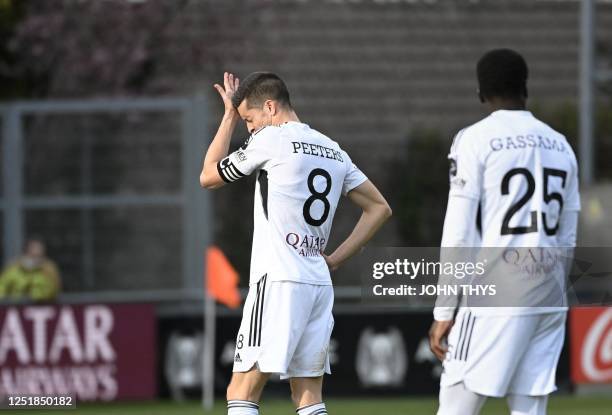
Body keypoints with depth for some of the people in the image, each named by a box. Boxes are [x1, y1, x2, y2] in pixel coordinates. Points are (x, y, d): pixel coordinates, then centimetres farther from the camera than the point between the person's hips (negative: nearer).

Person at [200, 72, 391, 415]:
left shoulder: (272, 139, -5)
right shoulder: (334, 151, 16)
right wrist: (336, 258, 15)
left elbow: (209, 177, 7)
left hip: (278, 283, -7)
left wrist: (230, 117, 16)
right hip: (320, 284, 7)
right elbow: (379, 208, 20)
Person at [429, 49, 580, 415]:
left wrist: (444, 310, -6)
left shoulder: (475, 140, -4)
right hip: (549, 303, 6)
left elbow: (459, 234, -8)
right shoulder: (560, 145, 13)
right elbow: (567, 238, 16)